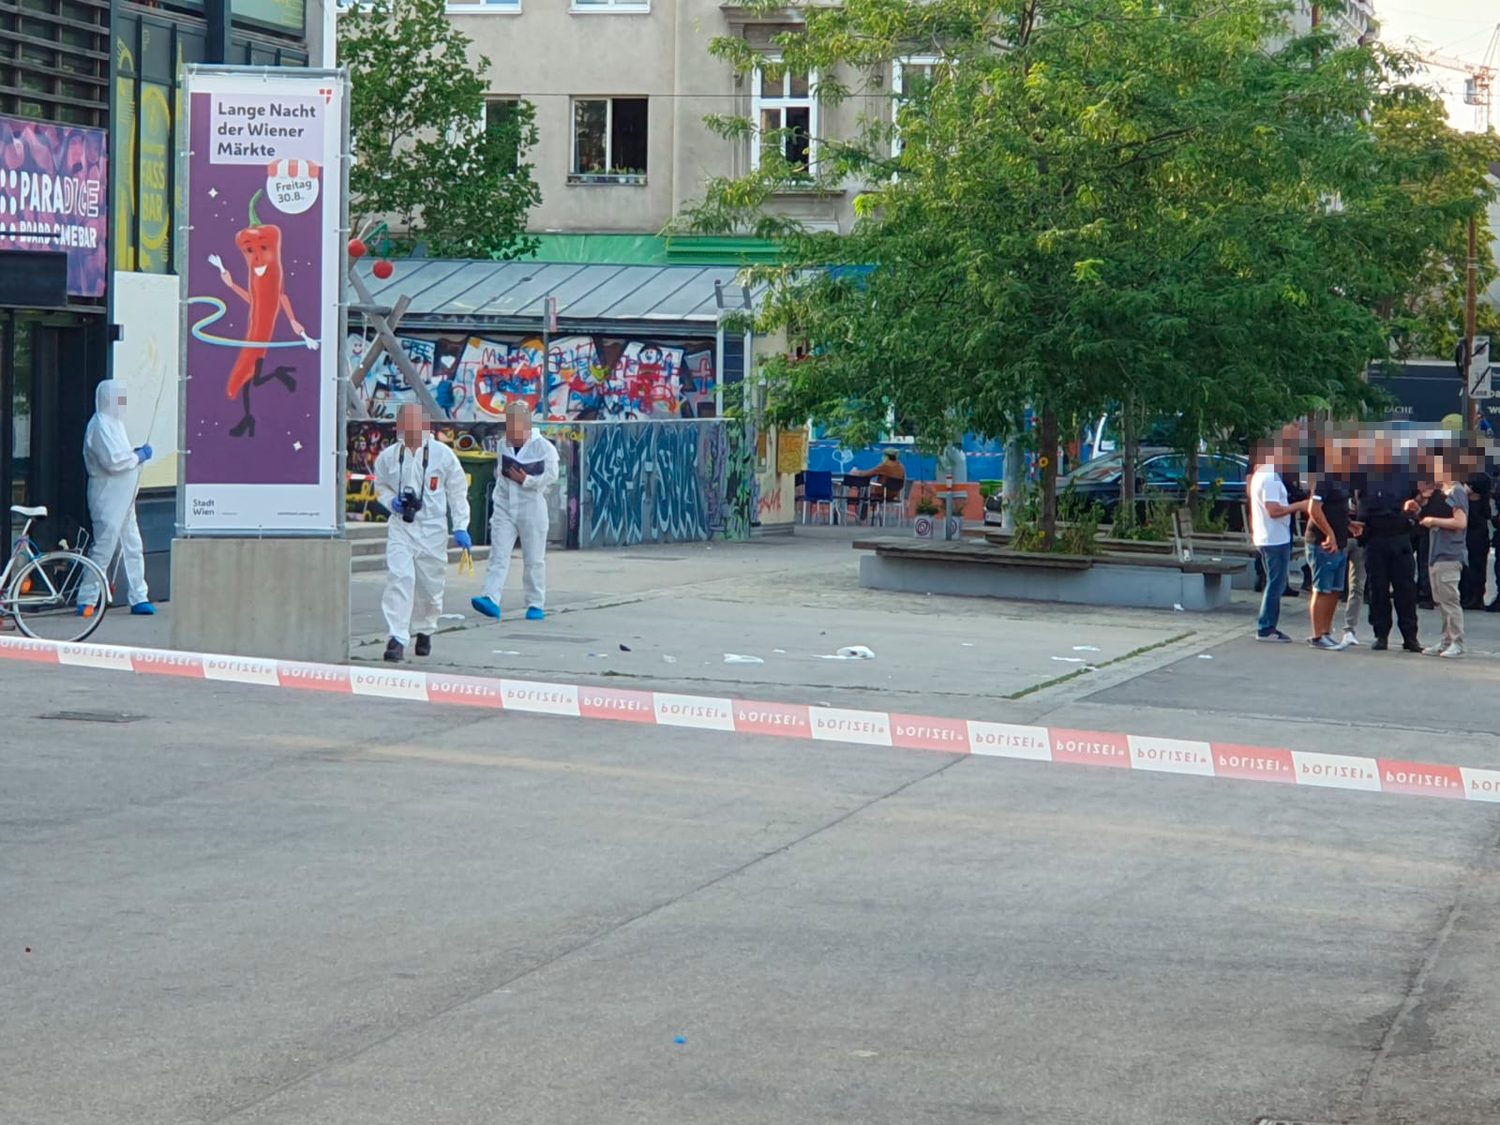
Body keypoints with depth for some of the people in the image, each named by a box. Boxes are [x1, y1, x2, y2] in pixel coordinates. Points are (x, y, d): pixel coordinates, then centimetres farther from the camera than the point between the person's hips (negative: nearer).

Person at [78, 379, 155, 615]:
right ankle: (86, 600, -2)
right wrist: (138, 456, -13)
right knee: (104, 549, -8)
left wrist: (136, 455, 6)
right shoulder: (100, 425, -14)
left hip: (123, 497, 10)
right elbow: (112, 461, -24)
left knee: (133, 548, 9)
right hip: (107, 497, -10)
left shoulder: (115, 422, 17)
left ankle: (139, 598, 12)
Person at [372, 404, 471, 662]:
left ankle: (425, 630, 34)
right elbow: (381, 485, 17)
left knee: (430, 584, 9)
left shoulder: (442, 455, -4)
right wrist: (391, 501, -5)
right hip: (400, 527, 0)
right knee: (399, 578, -16)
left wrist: (460, 527, -1)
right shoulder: (389, 456, -1)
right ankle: (397, 638, -17)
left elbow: (457, 492, 4)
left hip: (433, 528, 0)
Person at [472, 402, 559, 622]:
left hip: (532, 510, -4)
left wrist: (526, 480, -15)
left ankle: (536, 605, 11)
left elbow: (551, 477, -10)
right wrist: (498, 500, 12)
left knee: (534, 560, 2)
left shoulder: (544, 448, -7)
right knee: (498, 555, -8)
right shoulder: (504, 446, 9)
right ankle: (491, 600, -17)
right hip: (505, 509, 4)